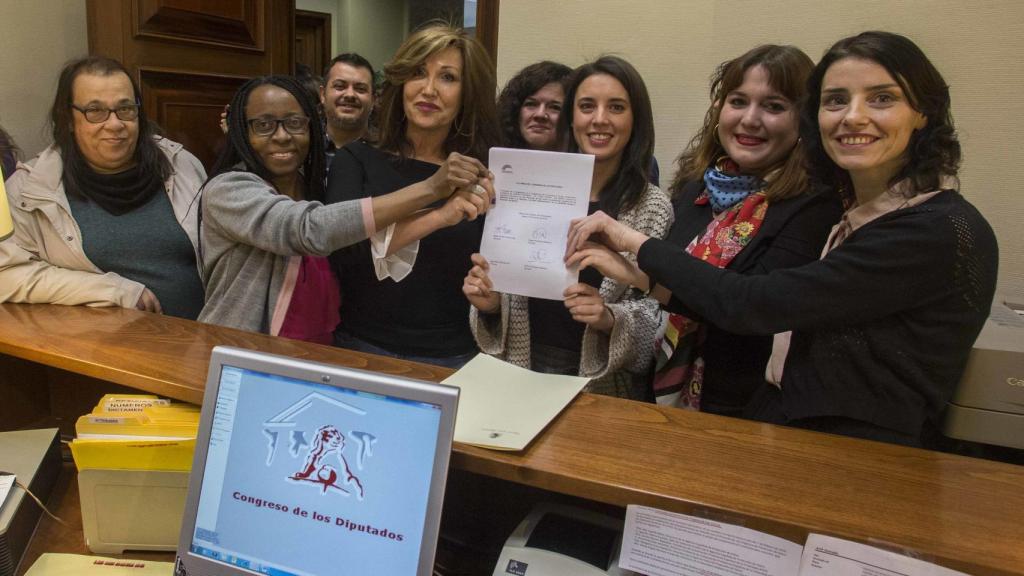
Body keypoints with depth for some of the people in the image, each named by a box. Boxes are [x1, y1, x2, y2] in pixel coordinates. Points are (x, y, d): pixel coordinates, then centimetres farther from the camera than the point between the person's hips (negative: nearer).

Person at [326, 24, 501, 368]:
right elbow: (340, 249, -15)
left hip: (450, 358, 0)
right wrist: (438, 216, -23)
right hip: (361, 348, 0)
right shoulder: (357, 159, 2)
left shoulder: (481, 179, 1)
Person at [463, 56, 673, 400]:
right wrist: (490, 302, -9)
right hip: (520, 374, 2)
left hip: (605, 387, -1)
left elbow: (660, 317, -4)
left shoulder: (654, 208, -6)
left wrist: (610, 318, -21)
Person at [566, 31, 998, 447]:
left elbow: (757, 305, -20)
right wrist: (640, 274, -3)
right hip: (793, 436, 7)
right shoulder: (850, 212, 8)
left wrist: (637, 242, -8)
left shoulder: (940, 232, -17)